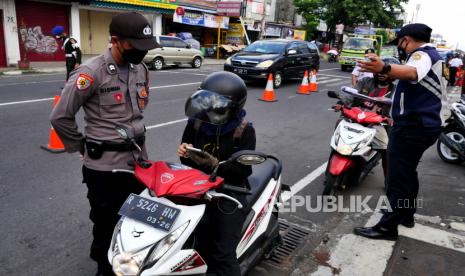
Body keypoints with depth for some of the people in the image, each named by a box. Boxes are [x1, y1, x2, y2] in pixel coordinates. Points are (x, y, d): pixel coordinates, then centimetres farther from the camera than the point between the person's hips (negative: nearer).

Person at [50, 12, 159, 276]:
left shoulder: (142, 70, 4)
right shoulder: (91, 72, -17)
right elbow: (61, 116, -12)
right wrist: (81, 145, -3)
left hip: (139, 158, 6)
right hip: (105, 165, -6)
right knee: (105, 225, 13)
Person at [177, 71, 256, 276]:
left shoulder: (244, 131, -9)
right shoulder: (196, 123, 2)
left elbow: (242, 170, -14)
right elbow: (189, 162, 11)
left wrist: (212, 163, -25)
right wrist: (185, 153, -12)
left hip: (228, 193, -3)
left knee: (223, 255, -7)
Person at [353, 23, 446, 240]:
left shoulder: (423, 54, -14)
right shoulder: (433, 56, 21)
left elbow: (412, 72, -40)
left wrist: (384, 68, -59)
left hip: (412, 126, -11)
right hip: (425, 124, 11)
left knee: (398, 176, -8)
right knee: (407, 171, 21)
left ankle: (388, 226, -2)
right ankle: (406, 214, 33)